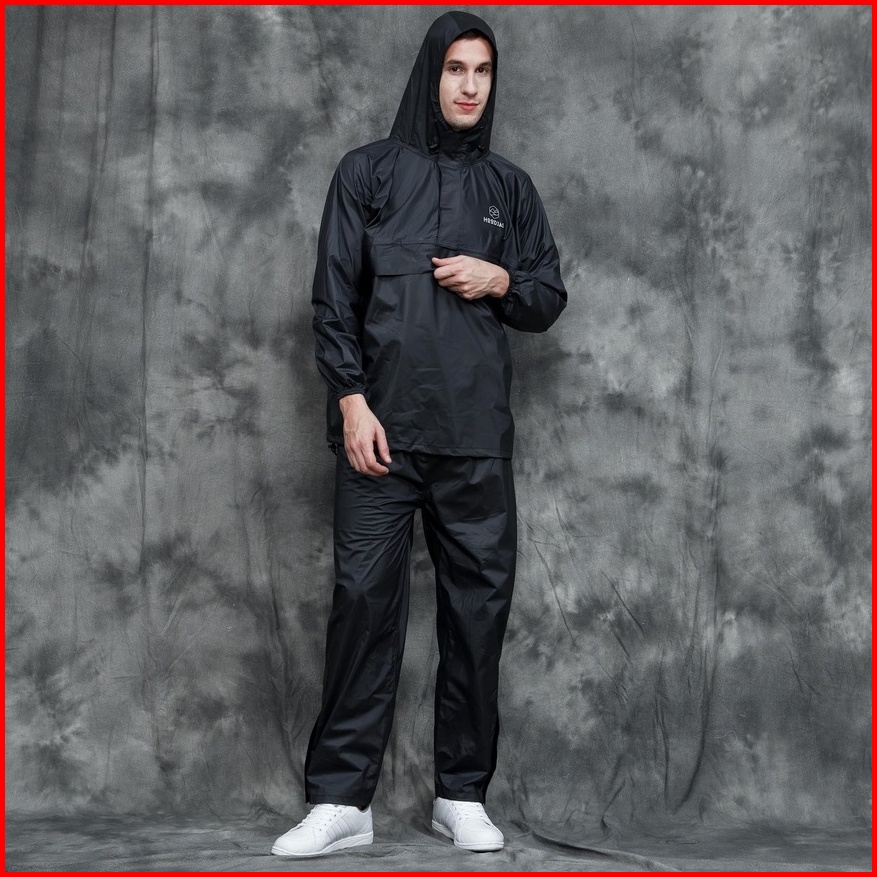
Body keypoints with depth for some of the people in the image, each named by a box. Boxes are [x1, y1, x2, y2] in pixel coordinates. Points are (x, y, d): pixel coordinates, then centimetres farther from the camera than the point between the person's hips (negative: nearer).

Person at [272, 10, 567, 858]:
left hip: (477, 437, 2)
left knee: (478, 605, 2)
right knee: (364, 598, -5)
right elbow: (334, 297, 3)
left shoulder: (509, 187, 16)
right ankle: (341, 798, 2)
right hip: (382, 427, -2)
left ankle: (462, 794, 13)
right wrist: (351, 401, -8)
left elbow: (549, 300, 18)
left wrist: (501, 280, -4)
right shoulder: (368, 172, 9)